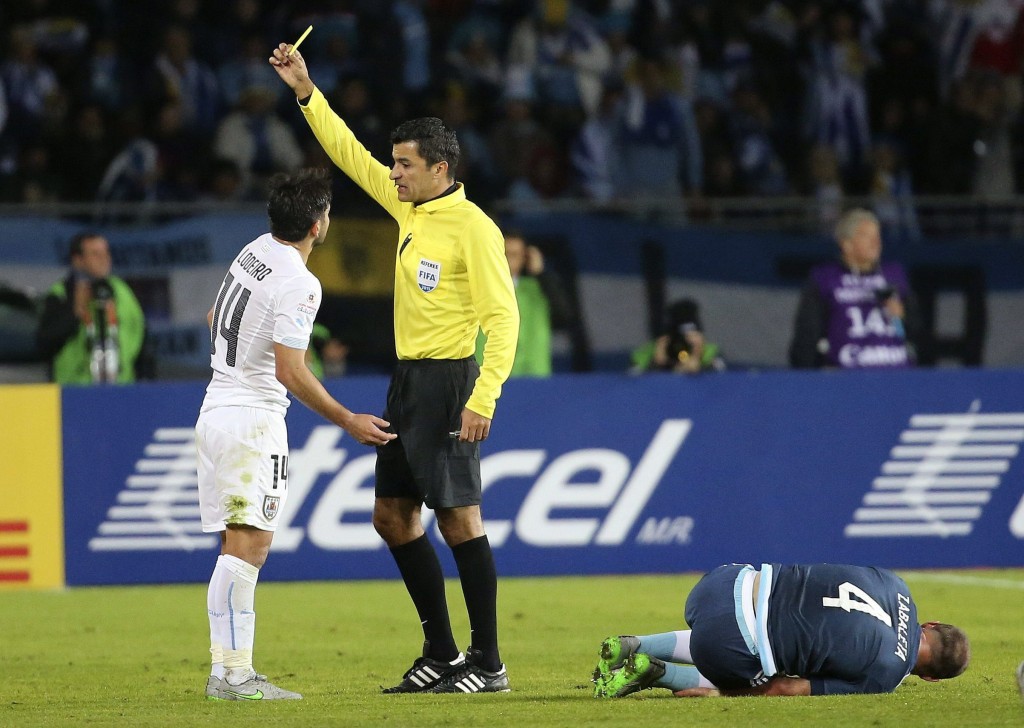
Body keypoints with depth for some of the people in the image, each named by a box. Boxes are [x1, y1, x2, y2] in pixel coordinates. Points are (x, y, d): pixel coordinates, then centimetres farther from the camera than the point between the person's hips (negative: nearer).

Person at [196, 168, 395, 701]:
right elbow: (290, 372, -20)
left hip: (215, 410, 9)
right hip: (253, 418, -9)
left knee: (240, 547, 9)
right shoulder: (299, 284, -16)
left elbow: (214, 318, 25)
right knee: (247, 545, -12)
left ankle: (231, 667, 7)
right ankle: (230, 673, -19)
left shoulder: (254, 251, 10)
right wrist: (349, 422, -12)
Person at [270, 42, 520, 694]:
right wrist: (306, 92, 16)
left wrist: (484, 398, -24)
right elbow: (350, 154, 21)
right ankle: (441, 653, 17)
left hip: (448, 383, -9)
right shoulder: (410, 209, 11)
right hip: (407, 381, 9)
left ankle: (488, 664, -4)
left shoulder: (472, 227, -13)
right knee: (393, 516, 10)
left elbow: (503, 317, -17)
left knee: (459, 519, -8)